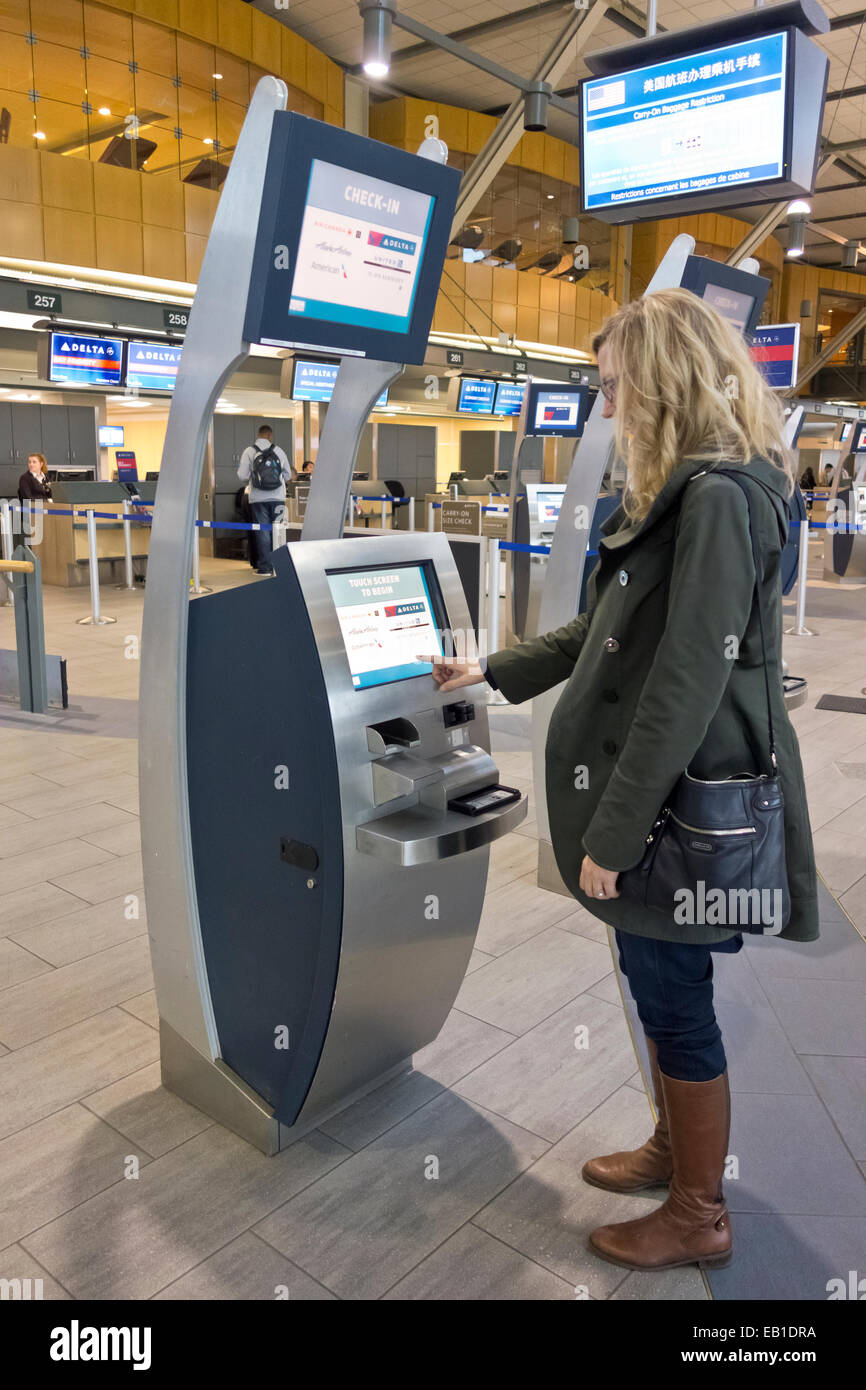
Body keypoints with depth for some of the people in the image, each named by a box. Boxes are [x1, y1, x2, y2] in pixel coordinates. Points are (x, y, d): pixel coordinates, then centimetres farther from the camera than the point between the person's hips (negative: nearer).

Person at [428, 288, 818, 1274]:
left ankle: (698, 1215, 28)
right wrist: (493, 673, 23)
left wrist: (613, 834, -21)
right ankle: (674, 1149, 43)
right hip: (648, 793, 9)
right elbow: (608, 630, 21)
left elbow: (688, 685, -25)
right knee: (656, 989, 22)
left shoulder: (720, 498, -19)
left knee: (675, 1005, 7)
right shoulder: (679, 492, 13)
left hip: (677, 809, -9)